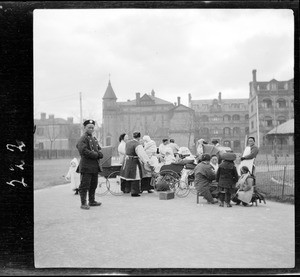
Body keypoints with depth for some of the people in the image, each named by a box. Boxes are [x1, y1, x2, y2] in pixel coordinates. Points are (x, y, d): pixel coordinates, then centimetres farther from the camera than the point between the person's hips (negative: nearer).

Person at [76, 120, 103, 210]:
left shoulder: (94, 139, 20)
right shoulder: (83, 139, -9)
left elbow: (99, 150, 19)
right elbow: (84, 151, -20)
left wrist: (99, 154, -5)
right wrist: (96, 155, -13)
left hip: (95, 166, 9)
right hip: (86, 166, -9)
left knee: (94, 185, 14)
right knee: (85, 185, -4)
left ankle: (92, 201, 24)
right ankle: (83, 203, 1)